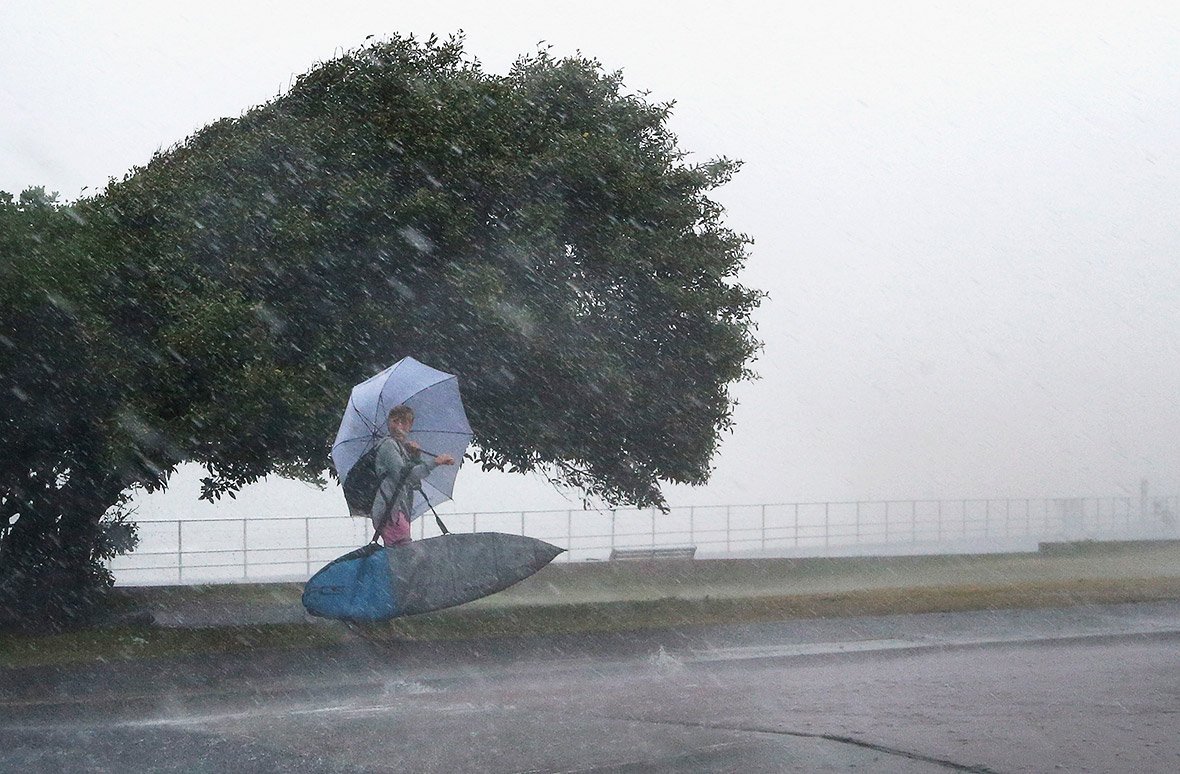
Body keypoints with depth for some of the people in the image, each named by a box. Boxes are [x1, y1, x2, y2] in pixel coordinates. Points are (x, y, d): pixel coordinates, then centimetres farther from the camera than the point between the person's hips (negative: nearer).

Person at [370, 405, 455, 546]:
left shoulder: (403, 447, 25)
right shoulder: (388, 444, -4)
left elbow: (415, 483, 20)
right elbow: (403, 476, -19)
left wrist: (416, 456, 7)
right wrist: (435, 462, -21)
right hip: (390, 509, -9)